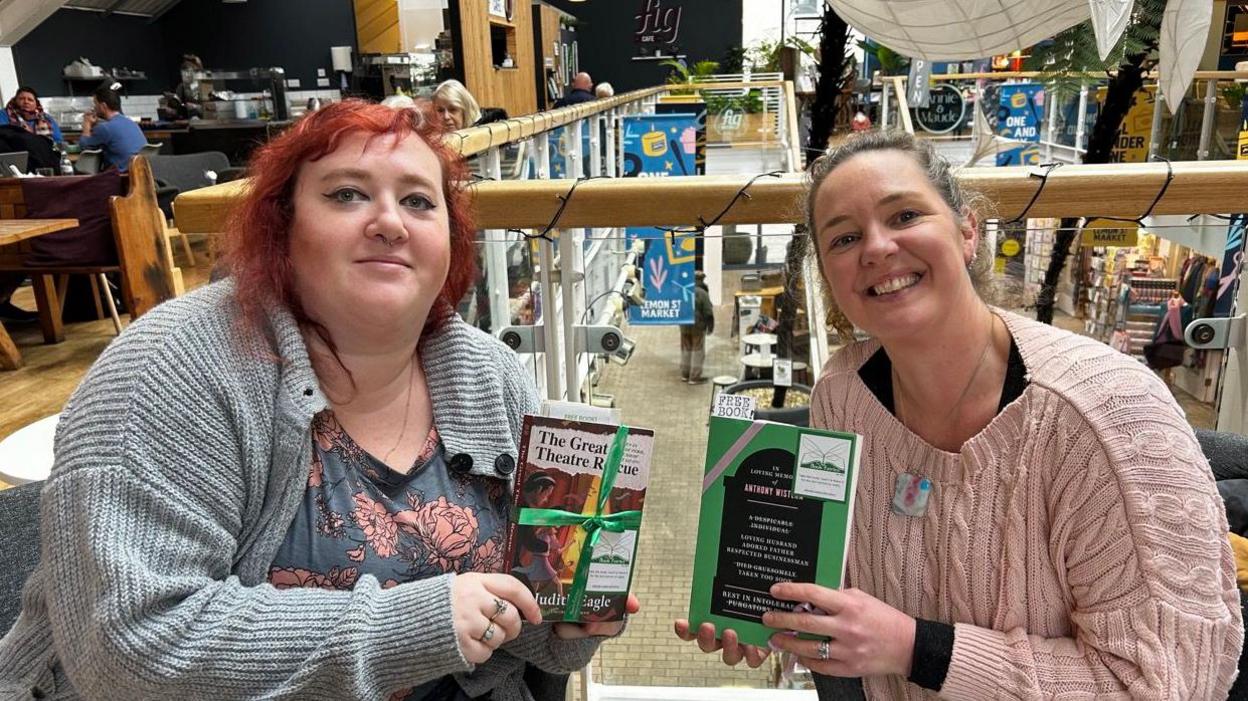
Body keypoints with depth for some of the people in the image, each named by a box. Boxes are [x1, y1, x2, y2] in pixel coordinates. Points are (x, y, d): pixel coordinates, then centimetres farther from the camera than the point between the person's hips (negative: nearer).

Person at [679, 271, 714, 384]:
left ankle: (684, 375, 24)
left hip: (684, 325, 6)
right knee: (698, 352, 2)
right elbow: (708, 312, -15)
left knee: (686, 350, 17)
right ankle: (694, 377, 2)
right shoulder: (702, 293, -16)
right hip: (698, 325, -6)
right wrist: (711, 326, -6)